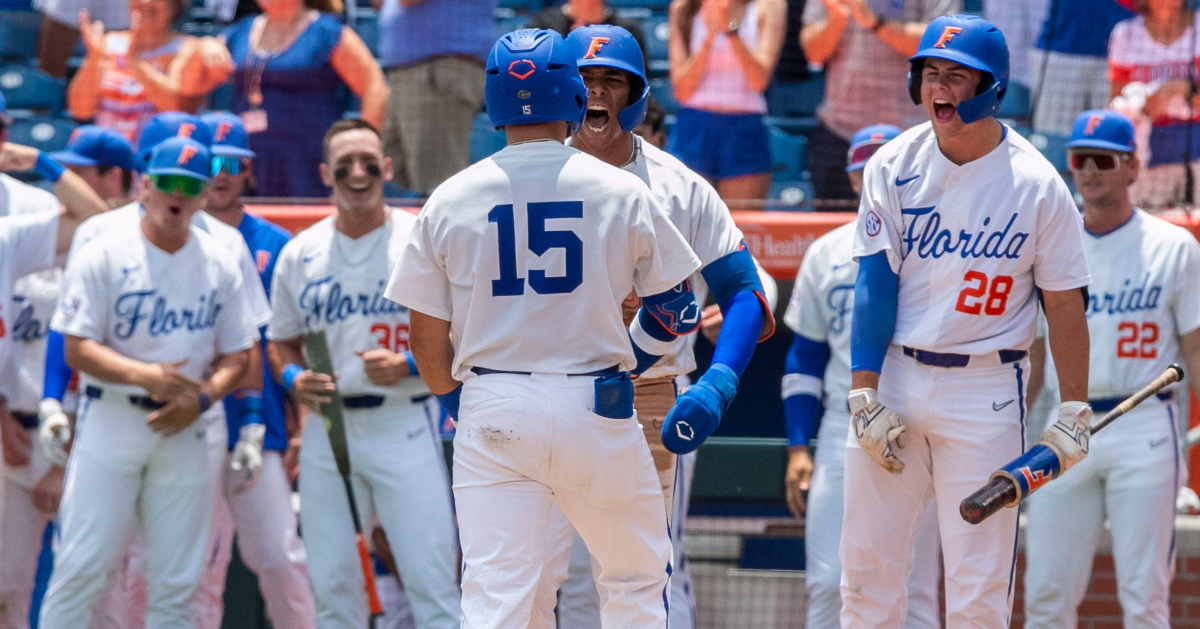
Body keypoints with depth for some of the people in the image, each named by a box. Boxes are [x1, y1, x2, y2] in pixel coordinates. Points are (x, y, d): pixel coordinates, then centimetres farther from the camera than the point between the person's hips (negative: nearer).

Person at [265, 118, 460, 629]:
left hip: (405, 427, -4)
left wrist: (408, 365, -16)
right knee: (332, 584, 6)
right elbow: (280, 342, 18)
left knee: (431, 578, -9)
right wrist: (293, 377, -4)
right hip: (327, 428, 4)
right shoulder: (300, 253, 10)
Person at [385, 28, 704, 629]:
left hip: (493, 415, 0)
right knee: (637, 579, 17)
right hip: (599, 411, 0)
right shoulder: (621, 191, 0)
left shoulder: (451, 199, 2)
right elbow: (674, 302, 9)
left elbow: (427, 338, 5)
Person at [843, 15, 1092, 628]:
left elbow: (1064, 303, -2)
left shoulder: (1037, 184, -5)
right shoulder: (894, 166, 0)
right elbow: (874, 283, -2)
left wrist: (1074, 412, -6)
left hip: (987, 391, -2)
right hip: (894, 375, 2)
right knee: (868, 558, 3)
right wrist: (863, 395, -9)